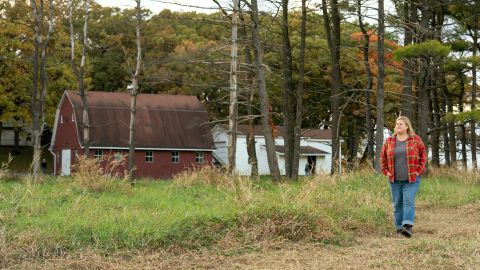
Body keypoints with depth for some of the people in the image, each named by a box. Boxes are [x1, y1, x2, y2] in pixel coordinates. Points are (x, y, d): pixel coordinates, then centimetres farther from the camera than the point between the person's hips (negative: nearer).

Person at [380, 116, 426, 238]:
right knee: (397, 204, 6)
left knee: (409, 201, -14)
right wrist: (386, 172, 6)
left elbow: (423, 156, 5)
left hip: (411, 179, -3)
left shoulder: (416, 140, -1)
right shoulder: (389, 141, 5)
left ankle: (408, 227, -21)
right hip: (395, 180, 3)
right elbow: (383, 157, 15)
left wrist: (419, 171, -3)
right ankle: (399, 228, 14)